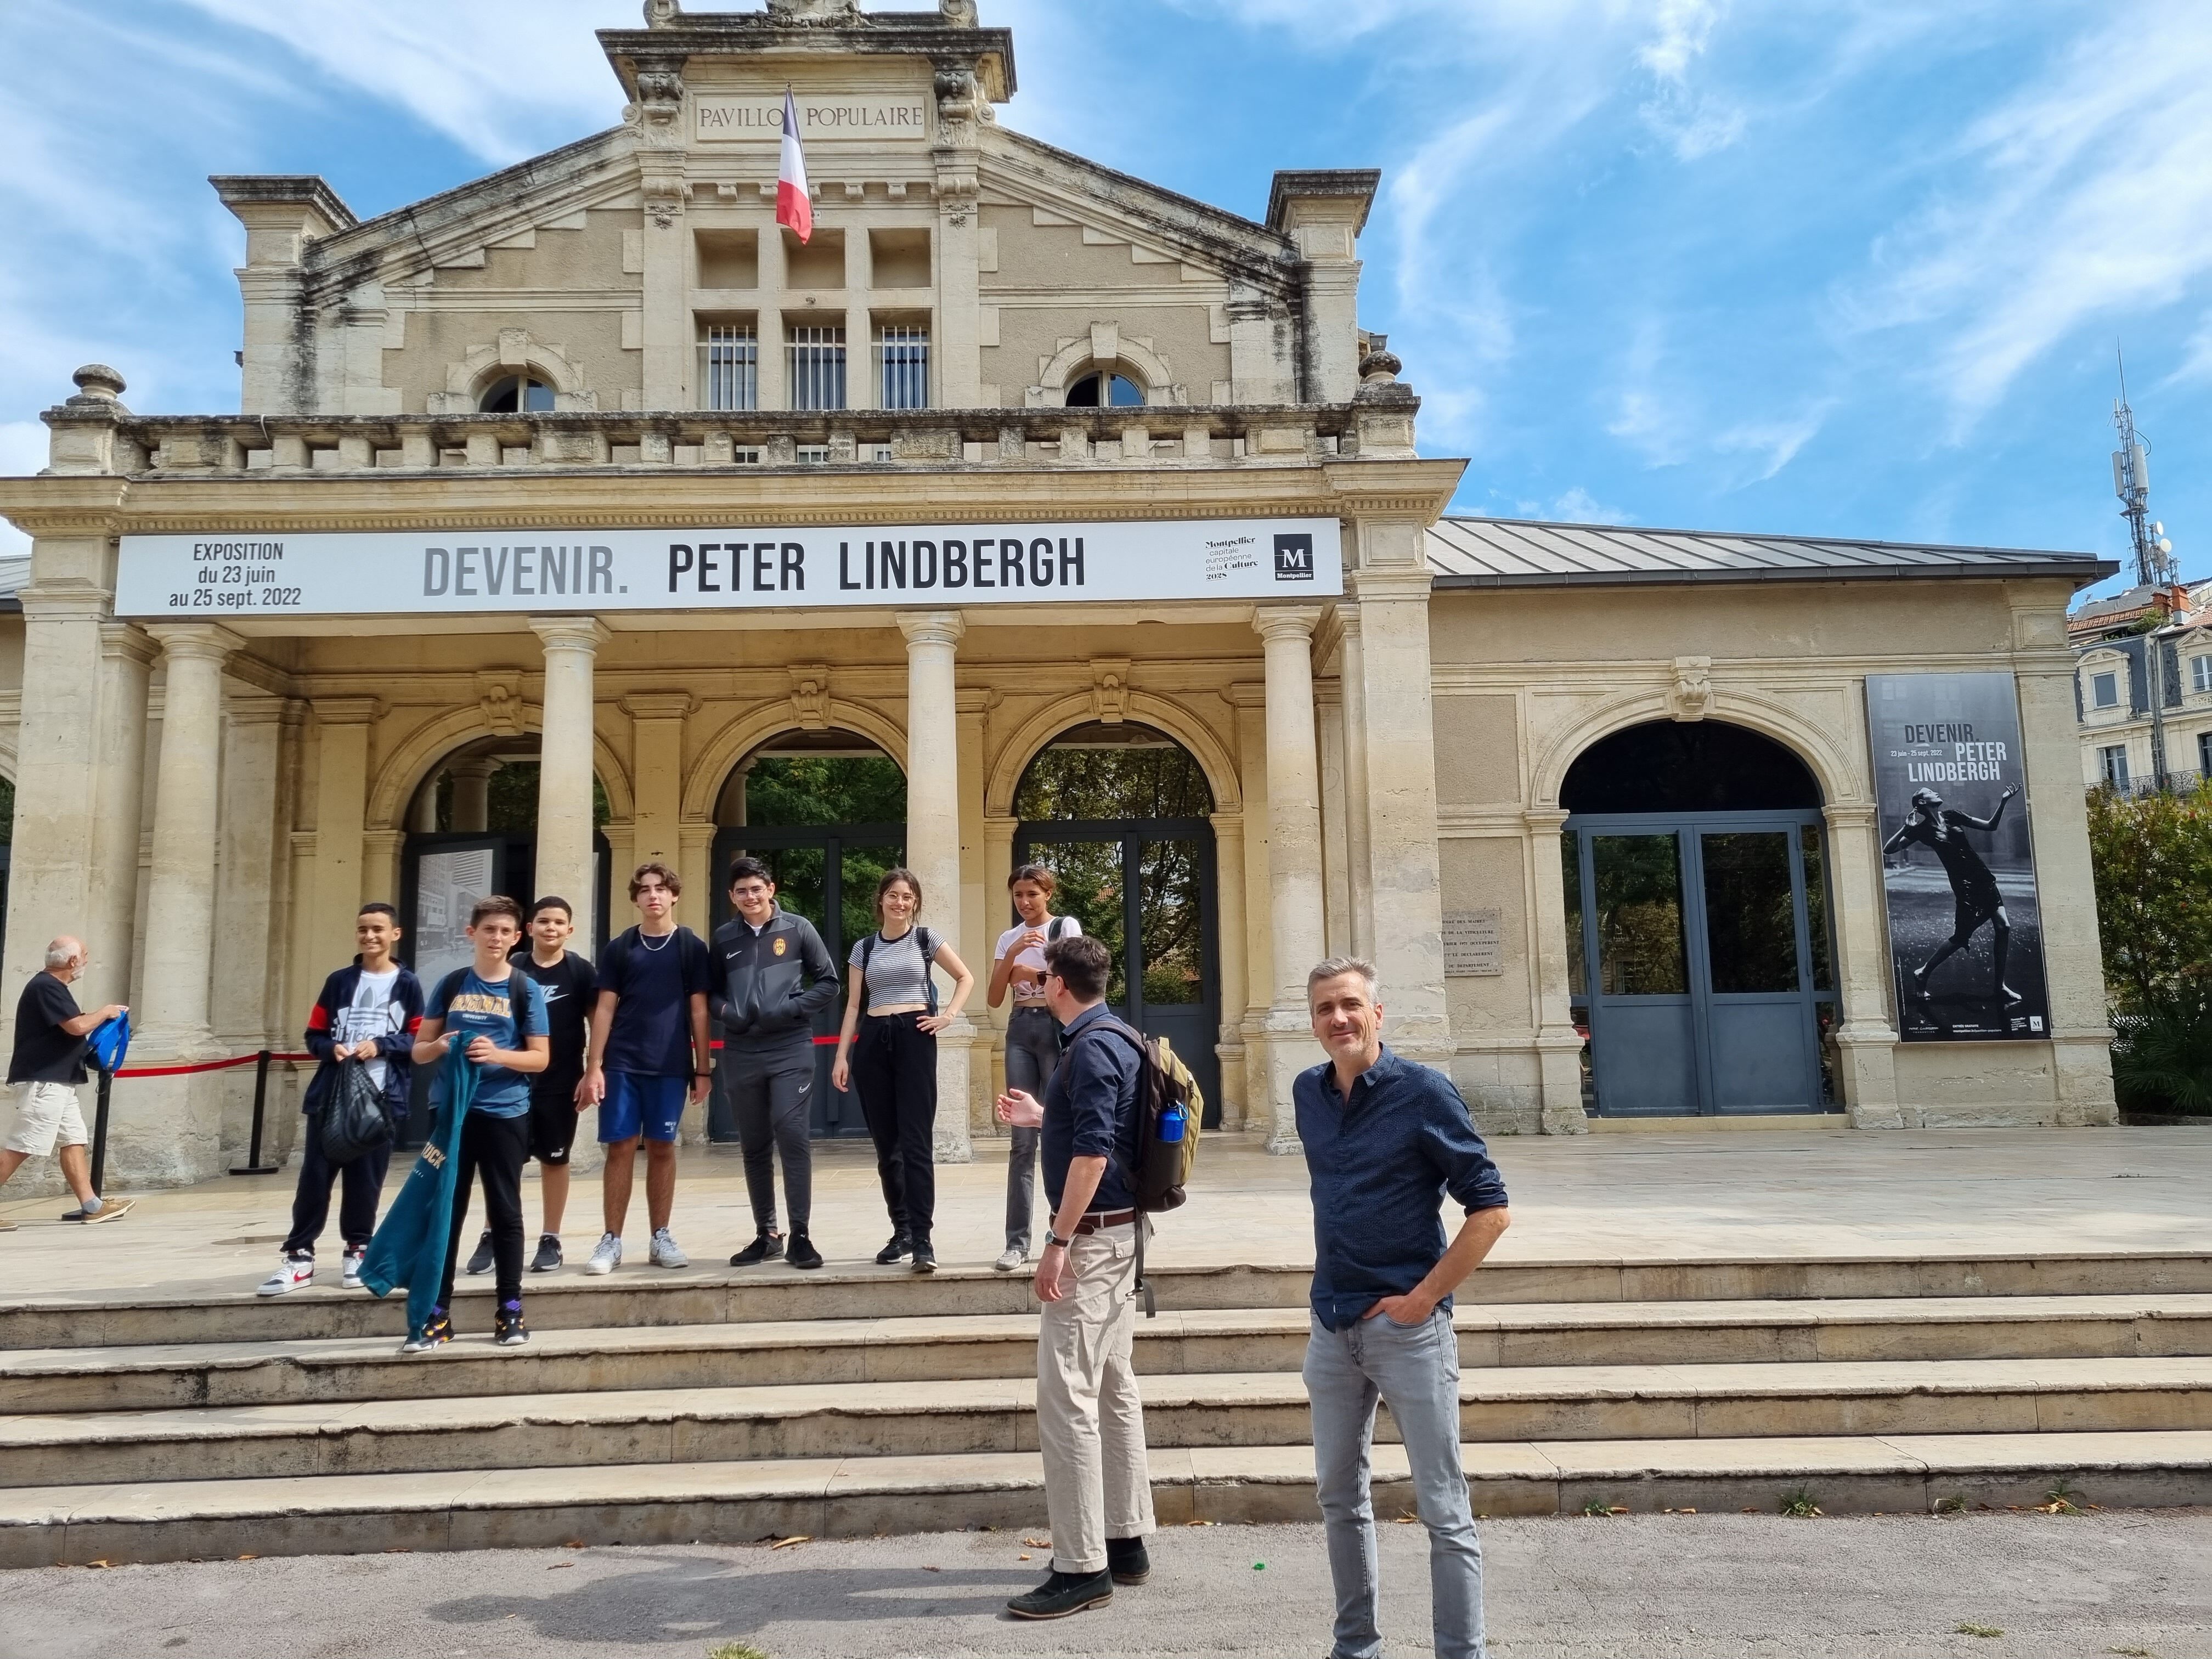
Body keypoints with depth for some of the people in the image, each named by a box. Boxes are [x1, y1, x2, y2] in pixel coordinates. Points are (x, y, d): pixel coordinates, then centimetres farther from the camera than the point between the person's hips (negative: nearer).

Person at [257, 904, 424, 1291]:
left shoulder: (407, 984, 2)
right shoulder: (339, 981, 9)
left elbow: (420, 1041, 0)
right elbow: (315, 1035, 10)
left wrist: (380, 1046, -15)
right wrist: (332, 1048, -11)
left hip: (380, 1099, -2)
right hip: (331, 1095, 2)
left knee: (366, 1179, 4)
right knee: (315, 1175, 1)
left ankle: (358, 1250, 19)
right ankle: (299, 1256, 8)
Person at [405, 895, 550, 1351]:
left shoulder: (526, 989, 0)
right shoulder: (450, 985, 6)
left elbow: (540, 1058, -2)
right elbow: (419, 1049, 9)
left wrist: (498, 1055, -19)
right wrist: (439, 1047, -13)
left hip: (505, 1113, -2)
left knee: (505, 1211, 6)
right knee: (445, 1210, 5)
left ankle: (510, 1310, 15)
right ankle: (438, 1314, 12)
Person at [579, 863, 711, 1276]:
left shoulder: (692, 947, 3)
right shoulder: (619, 948, 7)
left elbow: (699, 1011, 3)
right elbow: (605, 1009, 5)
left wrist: (703, 1069, 0)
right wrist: (594, 1066, -3)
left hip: (671, 1067, -1)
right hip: (622, 1064, 1)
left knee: (662, 1148, 6)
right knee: (620, 1148, 2)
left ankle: (661, 1237, 15)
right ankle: (612, 1241, 9)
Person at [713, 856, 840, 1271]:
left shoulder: (798, 929, 1)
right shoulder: (724, 937, 9)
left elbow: (828, 983, 2)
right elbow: (710, 991, 15)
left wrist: (790, 1010, -11)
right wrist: (726, 1011, -6)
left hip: (790, 1050, -3)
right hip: (741, 1055, 3)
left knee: (793, 1137, -11)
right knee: (755, 1147, 9)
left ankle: (799, 1235, -4)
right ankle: (765, 1233, 20)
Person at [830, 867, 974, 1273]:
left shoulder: (926, 939, 5)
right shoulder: (864, 948, 11)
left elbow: (966, 978, 12)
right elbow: (854, 1005, 10)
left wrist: (949, 1015, -2)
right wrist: (841, 1056, 4)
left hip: (914, 1038, -3)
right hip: (873, 1042, 3)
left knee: (916, 1142, -9)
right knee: (886, 1145, 6)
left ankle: (923, 1239, -10)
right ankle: (901, 1231, 17)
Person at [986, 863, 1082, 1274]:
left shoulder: (1066, 926, 2)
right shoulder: (1008, 938, 13)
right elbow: (994, 999, 4)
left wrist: (1030, 972, -2)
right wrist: (1013, 953, -8)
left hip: (1058, 1026, -3)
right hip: (1020, 1030, 4)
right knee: (1022, 1139, 0)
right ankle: (1017, 1242, 0)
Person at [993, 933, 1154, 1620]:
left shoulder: (1092, 1047, -17)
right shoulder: (1117, 1038, 12)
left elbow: (1093, 1153, -23)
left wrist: (1059, 1240, -22)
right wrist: (1042, 1118, 29)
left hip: (1092, 1233, -11)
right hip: (1119, 1229, 11)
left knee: (1067, 1396, -7)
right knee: (1114, 1388, 15)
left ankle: (1082, 1567, -1)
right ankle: (1126, 1542, 23)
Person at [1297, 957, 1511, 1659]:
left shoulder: (1424, 1092, -12)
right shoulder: (1308, 1093, 5)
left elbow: (1491, 1209, -12)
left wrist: (1422, 1297, -14)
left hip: (1407, 1326, -6)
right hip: (1332, 1326, 6)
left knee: (1443, 1511, 2)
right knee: (1338, 1494, 16)